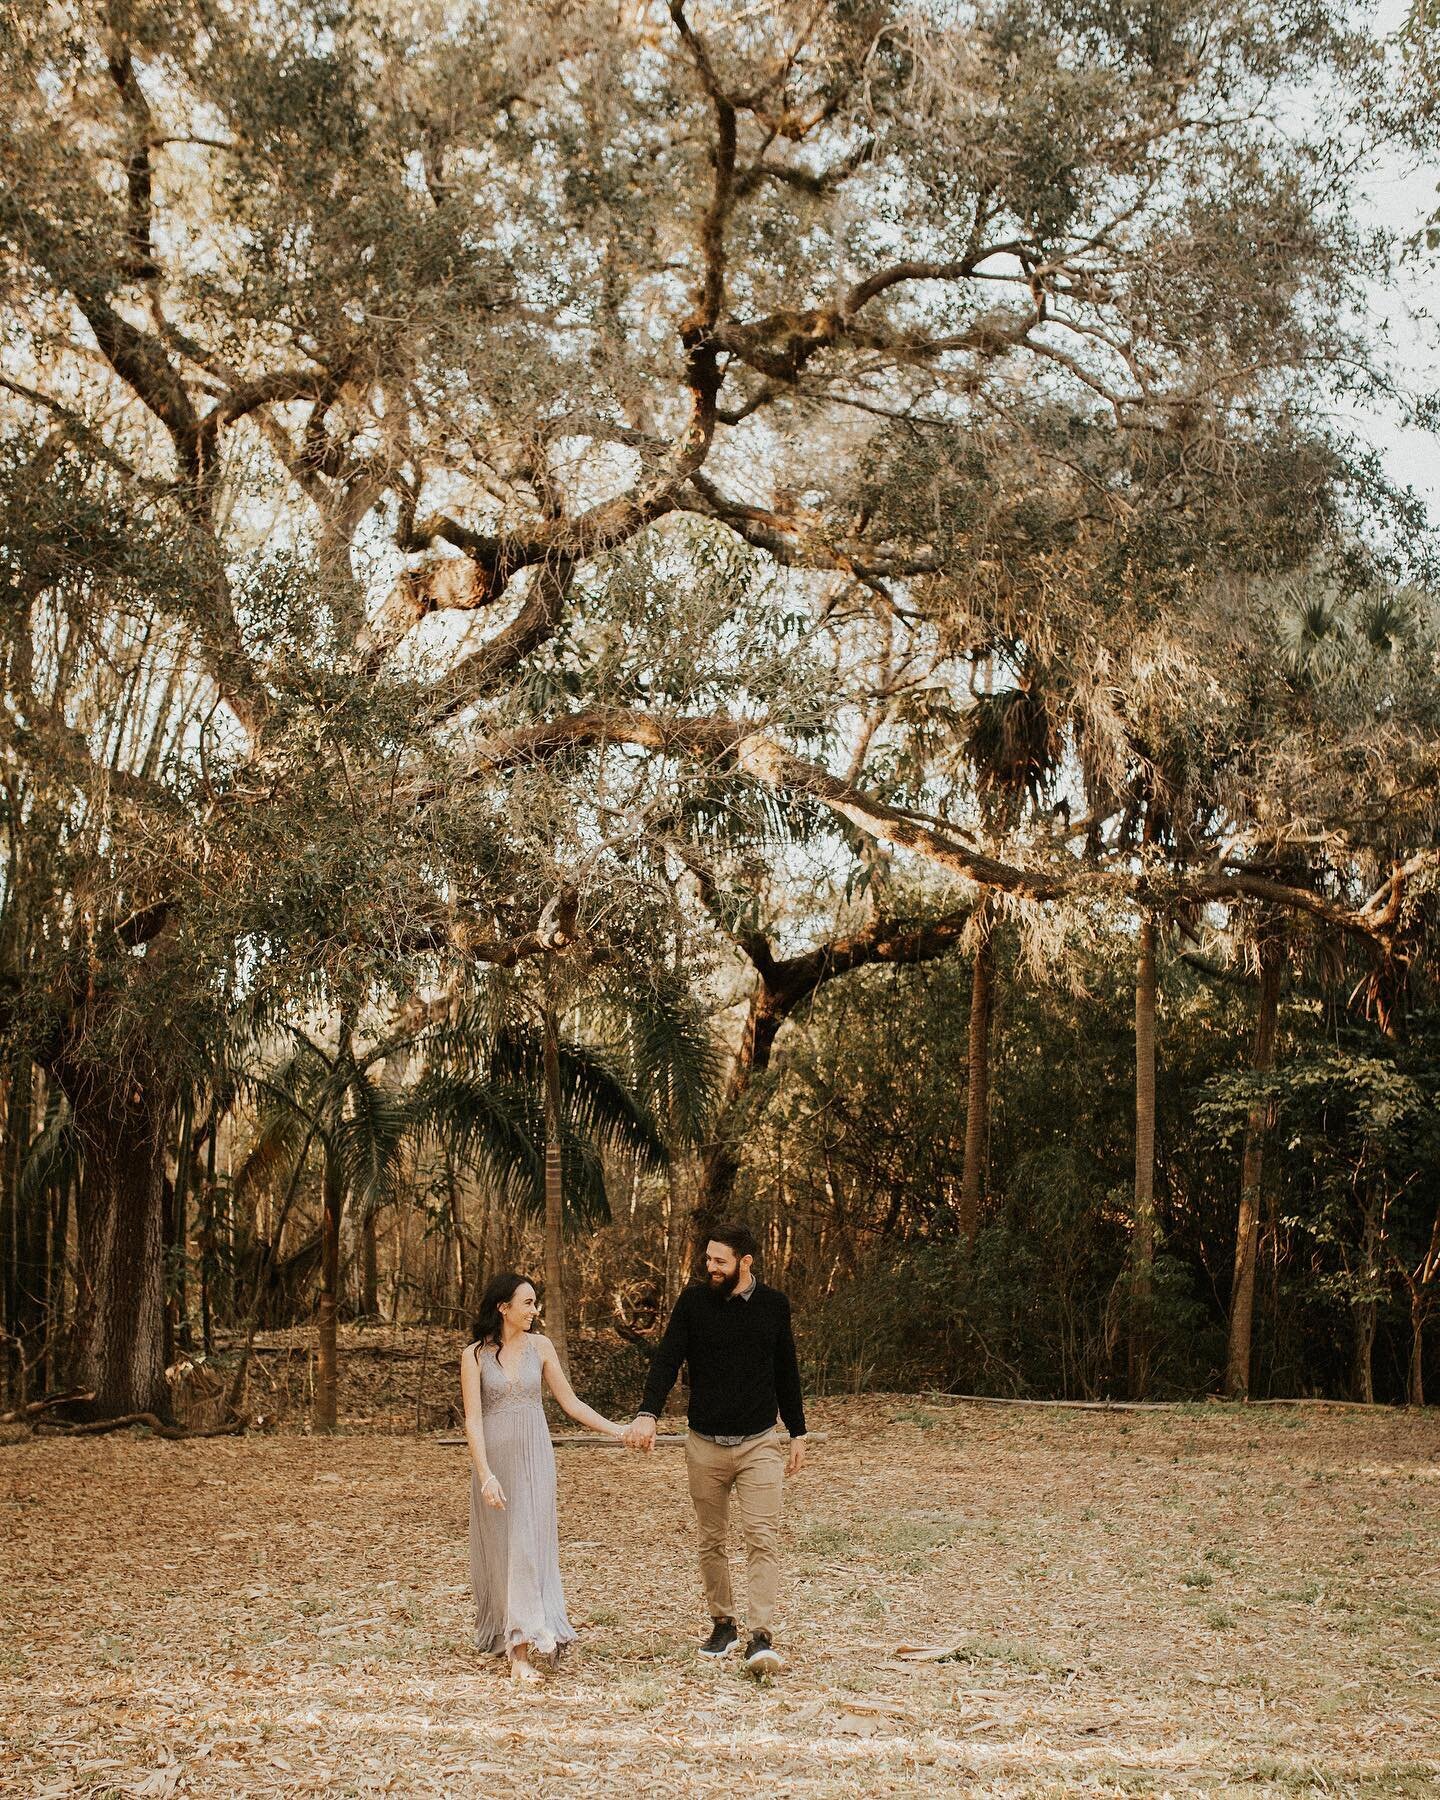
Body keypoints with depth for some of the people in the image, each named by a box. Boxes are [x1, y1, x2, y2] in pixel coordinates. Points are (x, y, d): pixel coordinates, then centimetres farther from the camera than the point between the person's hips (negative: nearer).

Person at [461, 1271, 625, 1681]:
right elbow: (472, 1419, -9)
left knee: (530, 1544, -5)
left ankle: (521, 1648, -3)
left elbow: (570, 1402, 8)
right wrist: (485, 1475, -19)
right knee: (499, 1546, 4)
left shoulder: (539, 1346, 3)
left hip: (534, 1456, 2)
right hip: (494, 1457, -1)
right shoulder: (475, 1355, -5)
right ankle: (506, 1632, 15)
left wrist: (619, 1431, 4)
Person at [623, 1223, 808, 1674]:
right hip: (705, 1446, 1)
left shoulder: (774, 1305, 1)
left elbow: (786, 1372, 11)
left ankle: (761, 1638, -12)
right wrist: (647, 1413, -27)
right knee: (712, 1541, 10)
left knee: (763, 1539, -11)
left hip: (759, 1444, -1)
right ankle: (722, 1625, 25)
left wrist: (798, 1434, 12)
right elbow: (666, 1359, -11)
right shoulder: (693, 1301, -2)